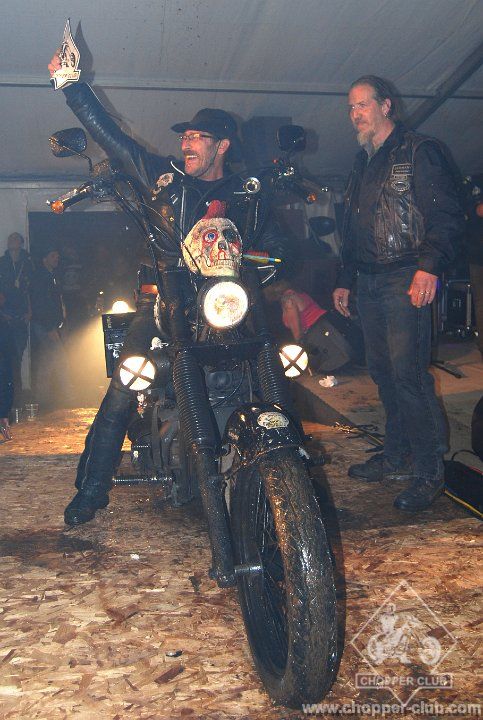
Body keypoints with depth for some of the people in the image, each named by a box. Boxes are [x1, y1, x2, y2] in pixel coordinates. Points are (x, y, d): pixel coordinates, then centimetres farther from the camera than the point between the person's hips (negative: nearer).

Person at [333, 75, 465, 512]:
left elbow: (447, 215, -11)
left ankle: (429, 471, -3)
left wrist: (429, 267, -23)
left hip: (406, 279, -8)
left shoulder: (418, 152, -2)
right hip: (369, 283, 8)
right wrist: (344, 280, 24)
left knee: (408, 374, -12)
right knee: (383, 373, 10)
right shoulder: (363, 164, 23)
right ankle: (397, 456, 21)